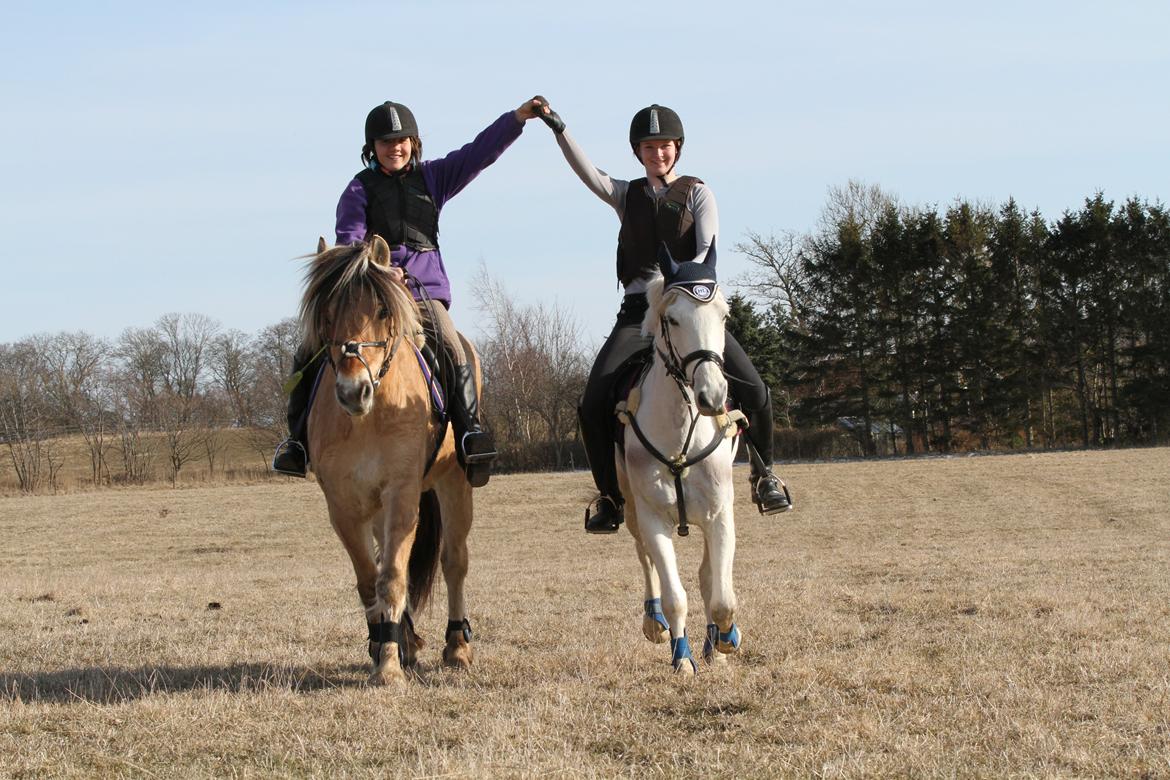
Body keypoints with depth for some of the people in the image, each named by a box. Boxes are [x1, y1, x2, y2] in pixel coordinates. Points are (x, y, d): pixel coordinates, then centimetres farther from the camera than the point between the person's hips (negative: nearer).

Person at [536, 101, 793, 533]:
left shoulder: (696, 193, 8)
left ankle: (764, 471, 9)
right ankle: (610, 494, -2)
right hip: (638, 309, 1)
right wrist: (560, 131, -20)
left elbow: (708, 249, -4)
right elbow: (588, 173, -5)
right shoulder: (627, 195, 13)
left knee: (752, 390, -17)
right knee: (594, 403, -18)